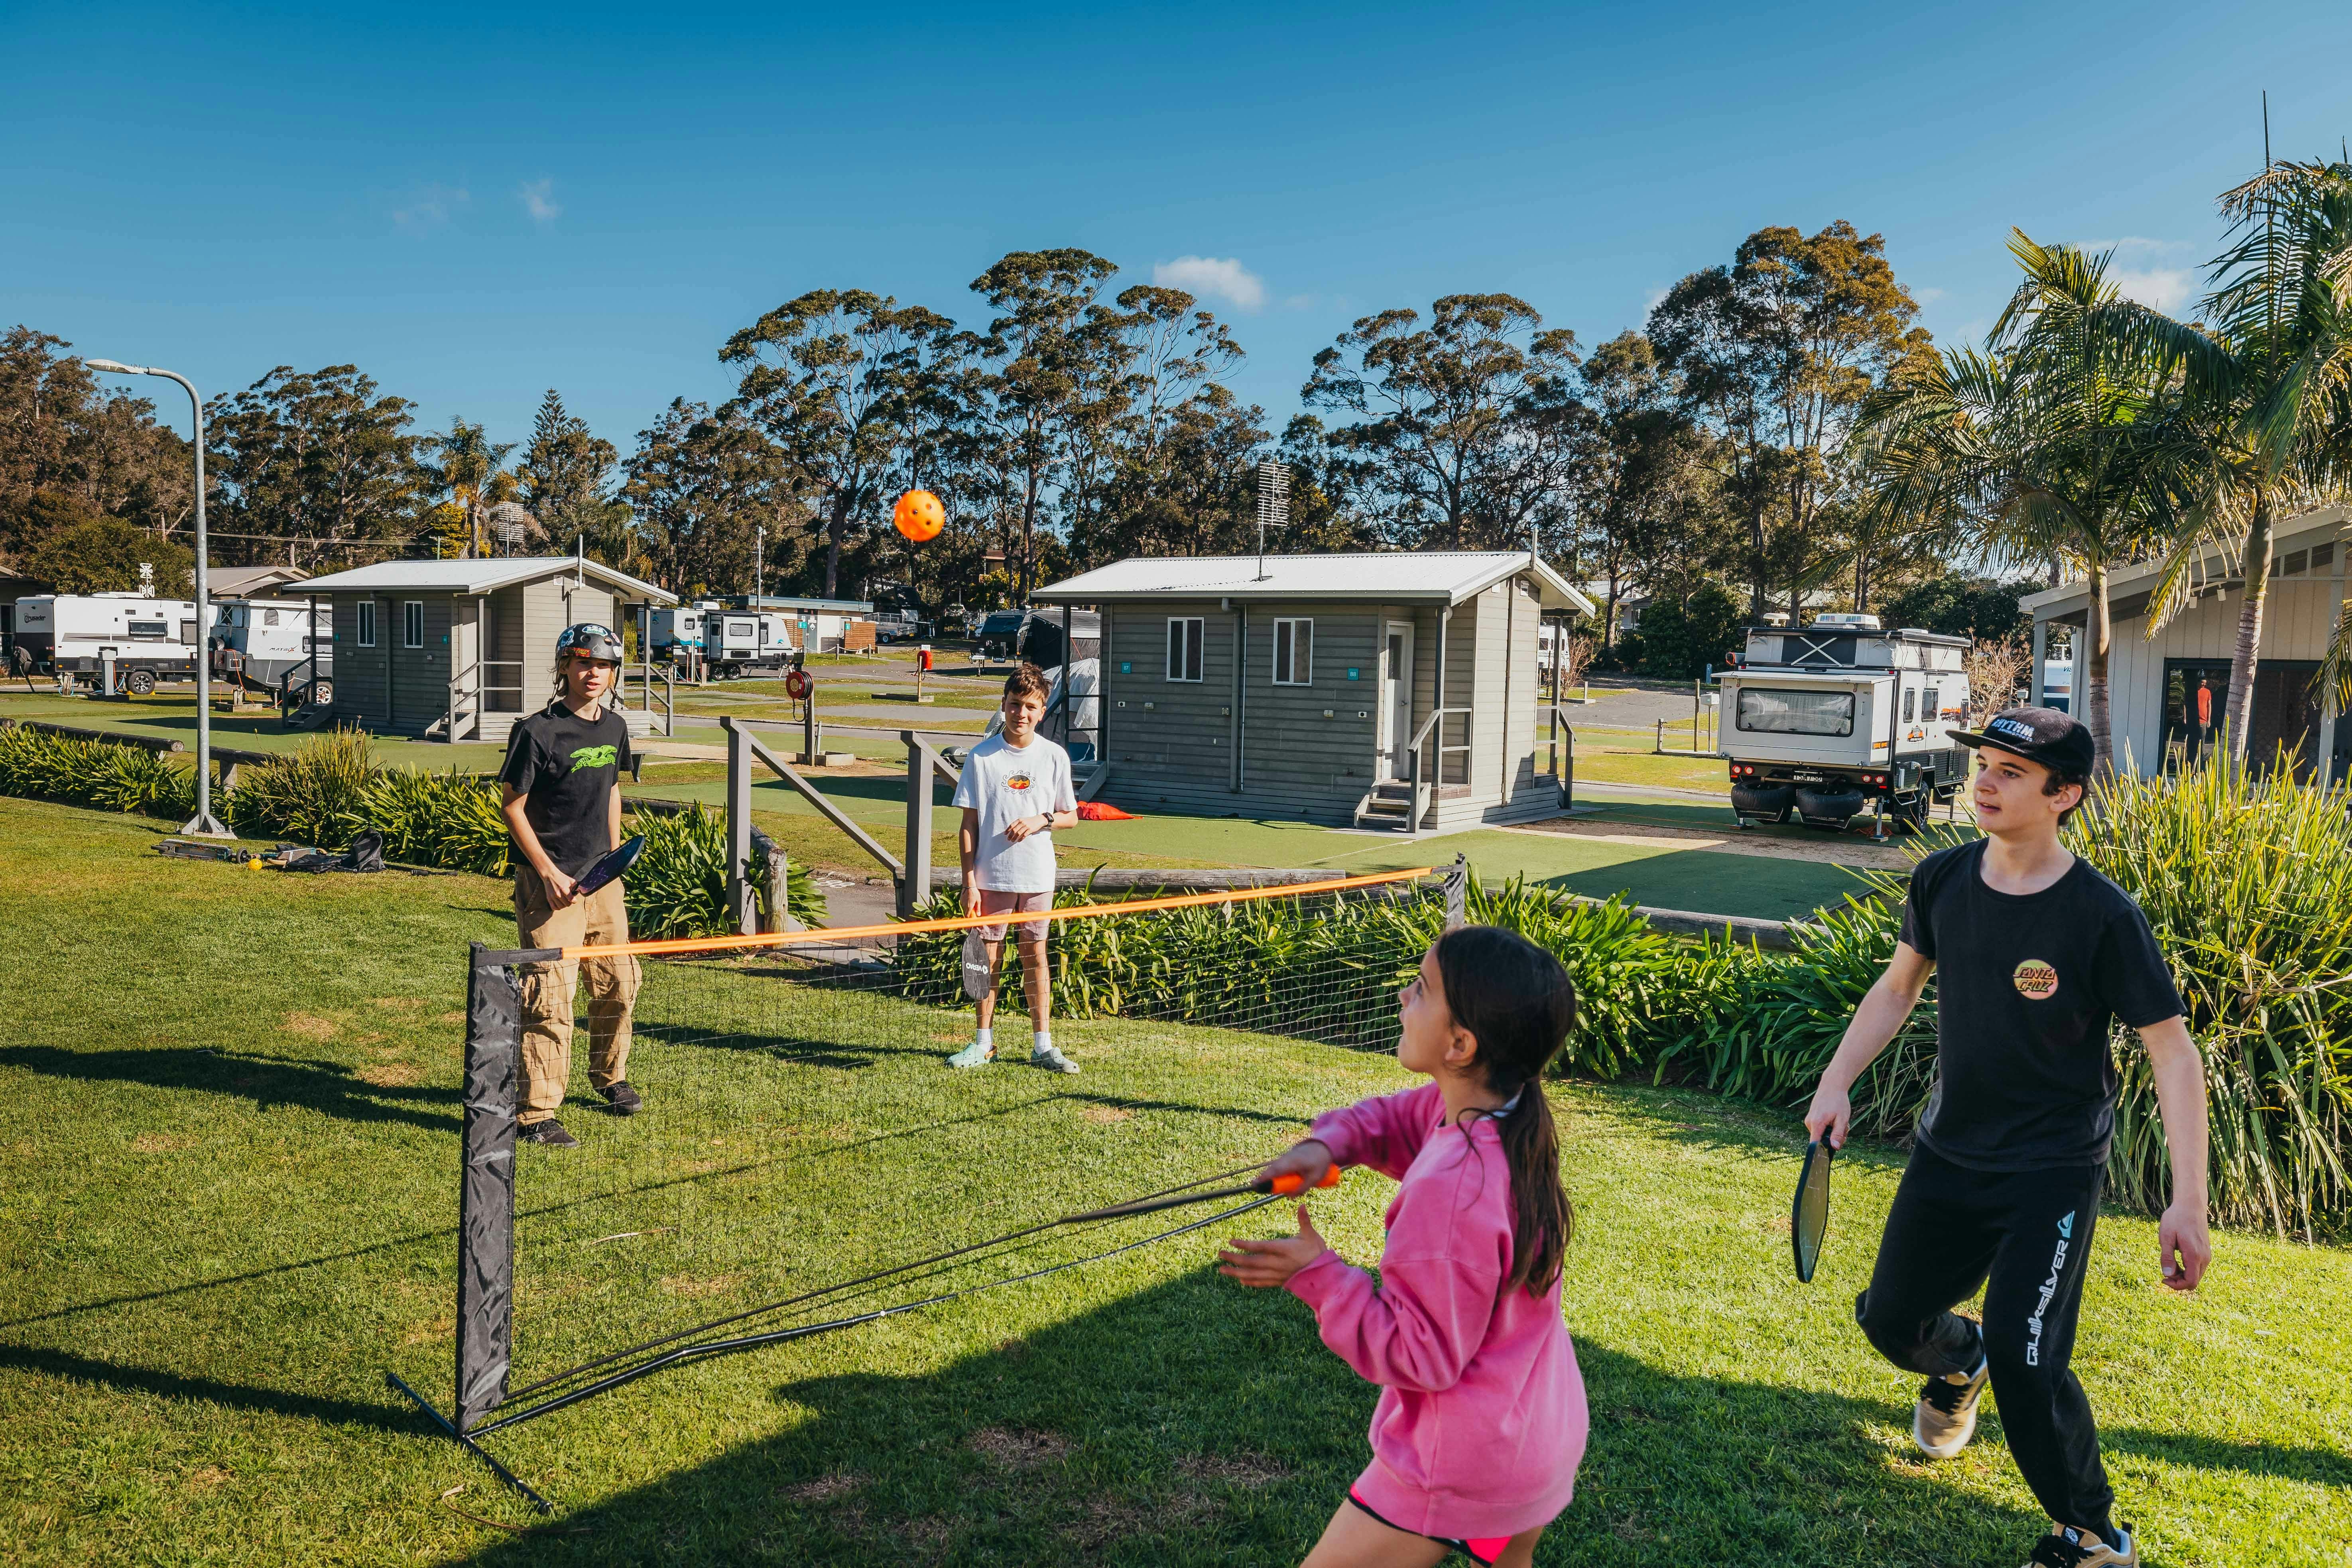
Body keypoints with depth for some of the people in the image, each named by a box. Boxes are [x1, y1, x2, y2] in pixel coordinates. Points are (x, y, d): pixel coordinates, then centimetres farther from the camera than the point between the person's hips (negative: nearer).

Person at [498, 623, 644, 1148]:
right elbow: (513, 808, -10)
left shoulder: (615, 727, 7)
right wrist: (548, 873, -15)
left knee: (618, 982, 16)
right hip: (549, 880, -7)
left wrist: (614, 855, 14)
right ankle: (537, 1115, -1)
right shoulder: (538, 732, -14)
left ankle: (609, 1077, 38)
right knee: (551, 996, -9)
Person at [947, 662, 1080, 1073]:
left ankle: (1043, 1046, 15)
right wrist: (969, 882, -6)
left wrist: (1040, 820, -12)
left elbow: (1071, 816, 9)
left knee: (1035, 955, 8)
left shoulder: (1054, 756, 1)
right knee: (988, 955, 6)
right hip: (991, 875, -1)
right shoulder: (981, 757, -3)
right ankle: (984, 1043, 19)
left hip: (1037, 877, 1)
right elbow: (969, 824, -1)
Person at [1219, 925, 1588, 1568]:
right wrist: (1329, 1142, -10)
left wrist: (1318, 1274, -23)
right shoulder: (1513, 1115, -8)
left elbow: (1421, 1356, -24)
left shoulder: (1450, 1190, -34)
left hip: (1462, 1467, -8)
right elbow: (1391, 1118, 10)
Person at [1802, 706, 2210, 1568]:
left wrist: (2187, 1203, -22)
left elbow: (2173, 1051, -16)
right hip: (1949, 1152, 5)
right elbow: (1897, 988, 11)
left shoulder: (2102, 915, -19)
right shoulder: (1942, 881, -5)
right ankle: (1958, 1363, 53)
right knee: (1890, 1319, 15)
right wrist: (1837, 1084, 3)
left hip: (2053, 1170, -5)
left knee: (2025, 1364, -14)